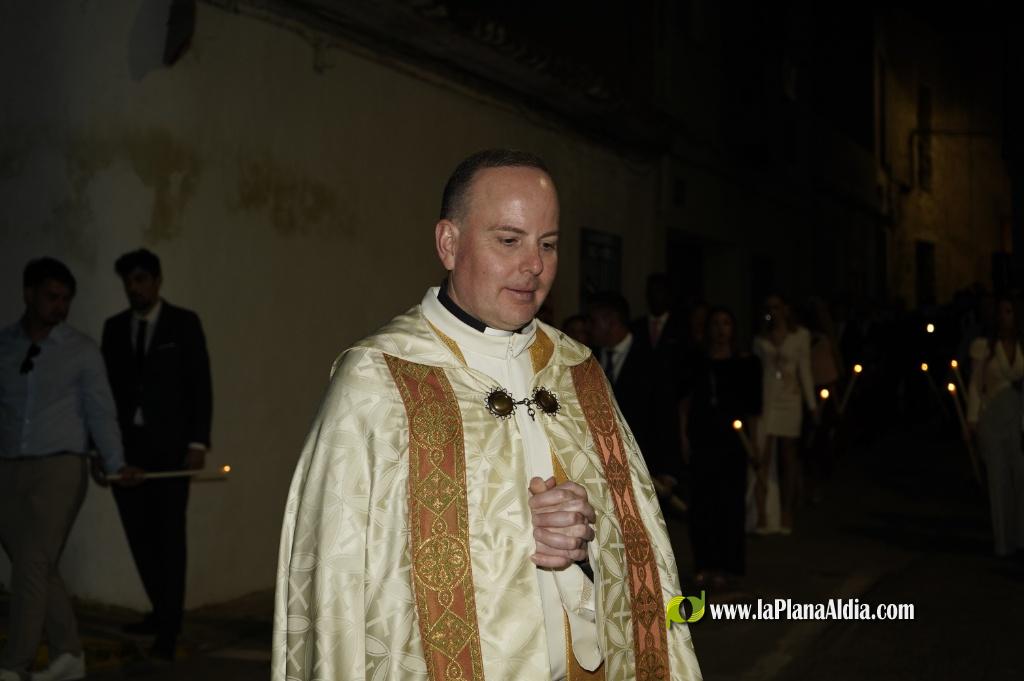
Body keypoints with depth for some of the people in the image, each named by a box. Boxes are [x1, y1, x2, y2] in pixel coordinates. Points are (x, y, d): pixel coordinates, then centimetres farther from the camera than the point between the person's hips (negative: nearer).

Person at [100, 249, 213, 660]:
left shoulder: (184, 323, 1)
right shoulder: (115, 327, 11)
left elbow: (200, 385, -2)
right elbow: (107, 386, 11)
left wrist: (198, 443, -9)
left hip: (169, 446, -4)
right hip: (126, 446, 4)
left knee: (169, 534, -3)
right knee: (139, 533, 6)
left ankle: (168, 628, 3)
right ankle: (163, 611, 22)